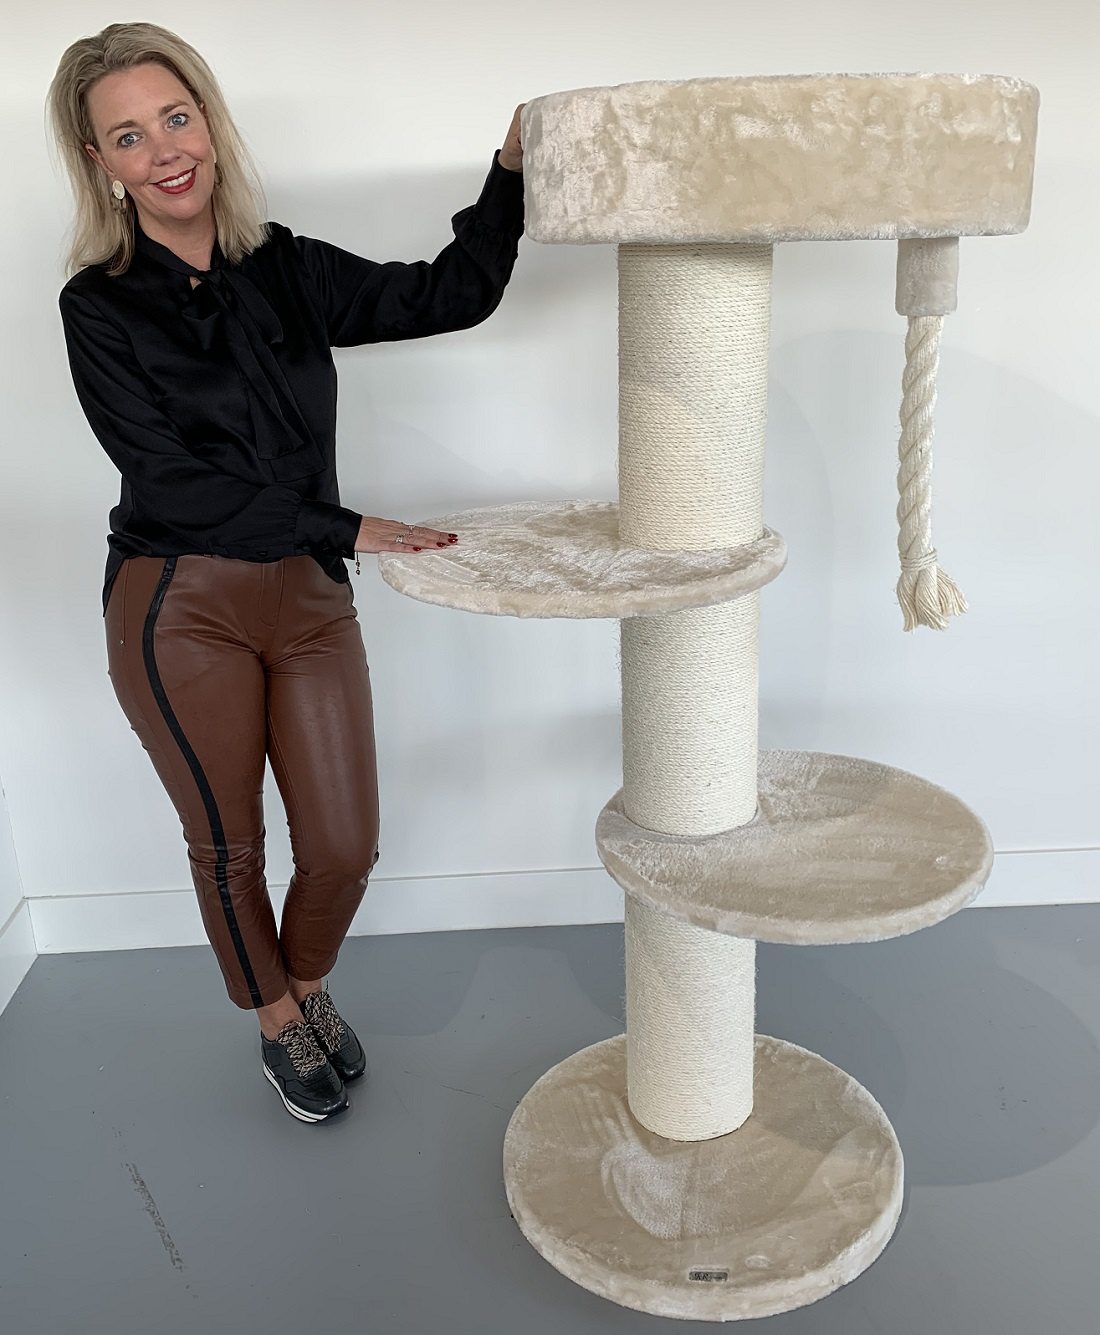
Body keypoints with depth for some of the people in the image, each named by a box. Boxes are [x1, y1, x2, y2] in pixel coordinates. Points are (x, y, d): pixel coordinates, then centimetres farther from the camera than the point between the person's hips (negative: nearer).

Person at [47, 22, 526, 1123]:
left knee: (344, 847, 6)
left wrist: (512, 171, -8)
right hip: (181, 609, -3)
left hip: (308, 597, 3)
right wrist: (345, 528, -18)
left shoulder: (289, 273, 5)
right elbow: (172, 480, -14)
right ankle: (279, 1021, 38)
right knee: (228, 844, 11)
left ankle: (309, 987, 39)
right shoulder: (100, 307, -6)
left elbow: (449, 295, 4)